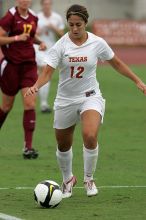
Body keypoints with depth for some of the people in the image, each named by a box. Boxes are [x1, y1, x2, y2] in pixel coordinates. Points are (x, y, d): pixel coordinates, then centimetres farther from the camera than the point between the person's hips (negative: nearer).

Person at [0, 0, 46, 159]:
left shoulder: (33, 18, 7)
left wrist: (40, 42, 7)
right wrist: (17, 38, -23)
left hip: (29, 64, 4)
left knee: (30, 104, -8)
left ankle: (28, 147, -8)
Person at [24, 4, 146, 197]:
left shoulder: (97, 43, -8)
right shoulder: (61, 46, -11)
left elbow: (117, 63, 8)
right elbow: (48, 72, -17)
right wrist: (36, 86, -37)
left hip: (90, 96, -1)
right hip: (65, 100, 1)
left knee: (90, 136, -26)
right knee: (63, 146, 11)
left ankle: (89, 179, -2)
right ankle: (68, 179, 41)